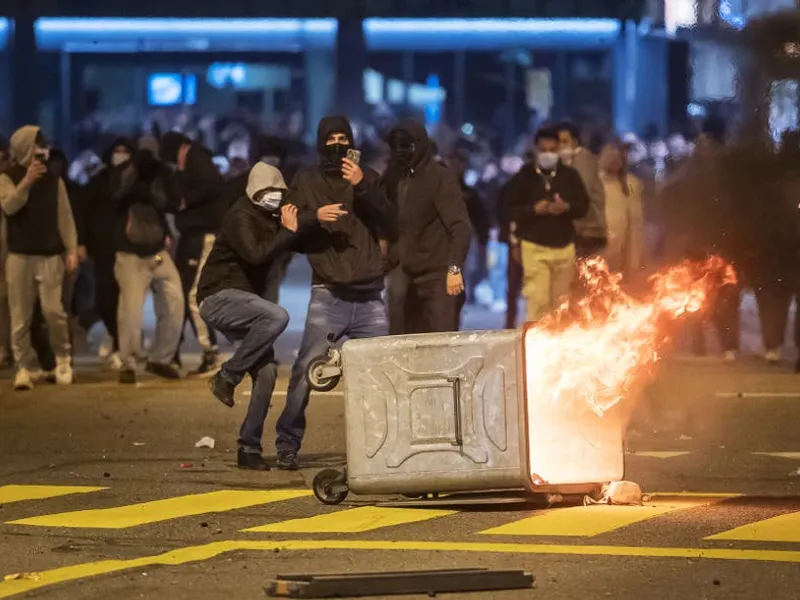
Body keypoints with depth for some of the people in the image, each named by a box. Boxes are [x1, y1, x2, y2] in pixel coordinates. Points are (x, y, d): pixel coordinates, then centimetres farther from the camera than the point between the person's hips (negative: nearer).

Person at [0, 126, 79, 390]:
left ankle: (63, 359, 10)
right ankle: (25, 367, 4)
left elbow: (65, 216, 6)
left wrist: (71, 250, -1)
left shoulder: (54, 180, 9)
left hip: (50, 255, 1)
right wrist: (27, 181, -24)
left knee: (53, 311, -10)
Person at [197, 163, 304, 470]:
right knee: (277, 316, -33)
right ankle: (227, 376, -18)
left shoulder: (269, 217, 13)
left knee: (266, 371, -4)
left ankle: (249, 447, 2)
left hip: (243, 301, 8)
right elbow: (255, 254, -28)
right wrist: (288, 231, -22)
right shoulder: (241, 217, -13)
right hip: (219, 297, -8)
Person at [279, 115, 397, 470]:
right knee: (306, 370, -11)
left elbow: (390, 225, 0)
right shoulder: (306, 181, 10)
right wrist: (315, 216, -15)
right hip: (328, 294, -2)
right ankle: (287, 445, -4)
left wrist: (363, 187, -11)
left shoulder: (367, 179, 12)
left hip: (368, 296, 2)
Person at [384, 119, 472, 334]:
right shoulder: (394, 179, 11)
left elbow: (460, 226, -12)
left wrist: (454, 268, -20)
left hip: (437, 275, -6)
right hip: (405, 275, 6)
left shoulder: (442, 178, -6)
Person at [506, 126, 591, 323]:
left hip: (564, 246, 3)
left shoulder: (570, 175, 6)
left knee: (560, 303, 6)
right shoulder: (524, 176, 0)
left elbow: (584, 206, 6)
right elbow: (511, 210, -3)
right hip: (534, 247, -3)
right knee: (538, 301, -12)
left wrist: (566, 207, -15)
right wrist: (534, 209, -20)